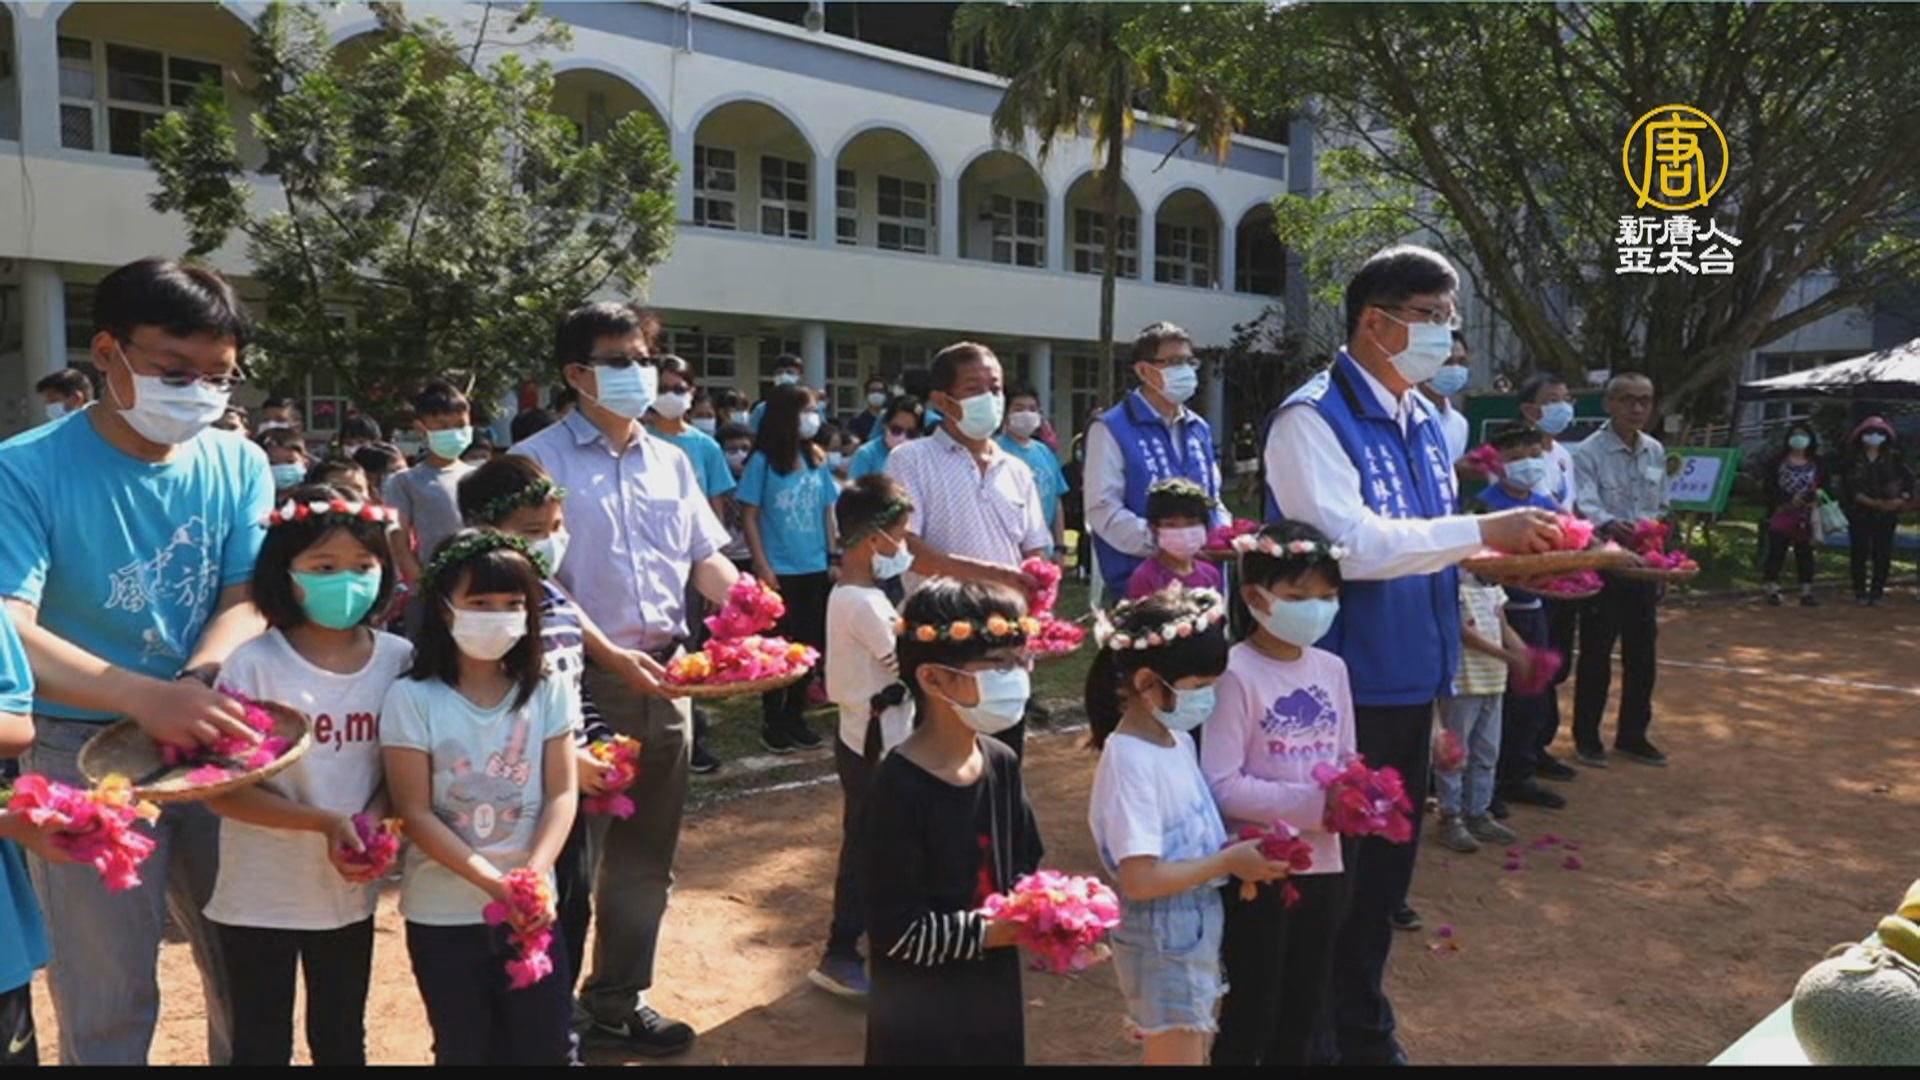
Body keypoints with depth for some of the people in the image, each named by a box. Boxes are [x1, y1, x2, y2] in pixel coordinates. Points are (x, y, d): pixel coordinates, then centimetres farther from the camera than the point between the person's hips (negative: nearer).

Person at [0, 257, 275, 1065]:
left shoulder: (239, 466, 0)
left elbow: (246, 601, -2)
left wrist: (192, 689, -23)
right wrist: (148, 699, -36)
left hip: (217, 747, 4)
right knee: (108, 1005, 8)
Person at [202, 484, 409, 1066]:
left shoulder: (398, 659, -6)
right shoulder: (254, 665, -15)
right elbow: (220, 789, -14)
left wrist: (374, 818, -17)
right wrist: (324, 822, -23)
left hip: (350, 891, 3)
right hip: (260, 897, -3)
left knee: (342, 1039, 20)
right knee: (261, 1045, 14)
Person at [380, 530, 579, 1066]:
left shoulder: (548, 690, -3)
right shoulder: (412, 698, -12)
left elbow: (561, 794, -3)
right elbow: (416, 813, -13)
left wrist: (534, 874, -18)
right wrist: (495, 883, -20)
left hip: (530, 905, 2)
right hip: (442, 912, -2)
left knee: (546, 1045, 9)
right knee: (465, 1050, 13)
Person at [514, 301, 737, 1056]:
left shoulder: (670, 461, 11)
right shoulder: (541, 460, -6)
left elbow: (705, 560, 13)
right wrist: (610, 654, -19)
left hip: (666, 675, 6)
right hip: (583, 677, -6)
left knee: (646, 851, 15)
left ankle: (619, 998, 31)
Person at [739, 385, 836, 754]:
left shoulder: (817, 459, 6)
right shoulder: (763, 461, -7)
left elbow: (827, 511, 11)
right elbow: (750, 517, -6)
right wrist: (762, 566, -11)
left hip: (815, 568, 5)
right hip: (780, 570, -5)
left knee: (809, 643, 10)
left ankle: (795, 716, 24)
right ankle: (772, 721, 15)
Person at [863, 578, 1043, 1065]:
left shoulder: (1002, 764, -2)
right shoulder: (900, 786, -24)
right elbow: (896, 929, -23)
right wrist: (989, 932, -24)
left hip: (994, 995, 7)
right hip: (919, 1017, -6)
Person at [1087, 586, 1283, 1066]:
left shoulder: (1178, 738, 2)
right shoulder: (1129, 762, -24)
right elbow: (1140, 879, -26)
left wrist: (1237, 853, -2)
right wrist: (1229, 862, -19)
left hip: (1199, 927, 9)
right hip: (1163, 939, -9)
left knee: (1191, 1051, 22)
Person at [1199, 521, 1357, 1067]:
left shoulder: (1332, 668, 4)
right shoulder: (1236, 672, -17)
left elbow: (1346, 758, 12)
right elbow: (1220, 785, -21)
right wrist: (1309, 803, -22)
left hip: (1323, 862, 6)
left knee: (1306, 1008, 20)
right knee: (1251, 1009, 9)